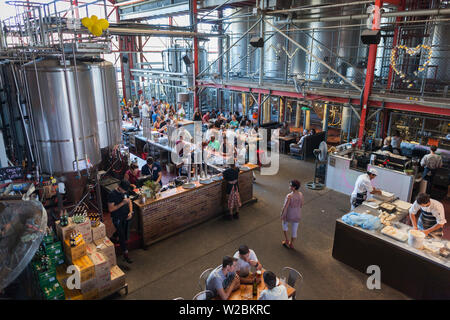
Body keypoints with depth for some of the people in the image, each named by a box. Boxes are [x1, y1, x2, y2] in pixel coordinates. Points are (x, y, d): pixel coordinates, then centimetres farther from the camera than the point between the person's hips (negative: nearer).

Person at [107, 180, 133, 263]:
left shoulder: (125, 192, -4)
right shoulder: (112, 195, -24)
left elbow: (129, 201, 10)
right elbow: (110, 209, -24)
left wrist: (130, 212, -5)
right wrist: (122, 203, -32)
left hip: (125, 216, 7)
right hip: (117, 218, -7)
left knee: (124, 231, 27)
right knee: (122, 236, -2)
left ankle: (113, 238, 57)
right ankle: (125, 254, 8)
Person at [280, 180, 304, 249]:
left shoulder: (289, 196, -30)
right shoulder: (301, 194, -14)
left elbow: (285, 207, -23)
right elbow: (301, 205, 1)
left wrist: (281, 215, -8)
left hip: (289, 215, -4)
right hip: (297, 216, 4)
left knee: (284, 223, 29)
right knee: (294, 230, 21)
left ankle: (286, 239, 34)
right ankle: (291, 244, 39)